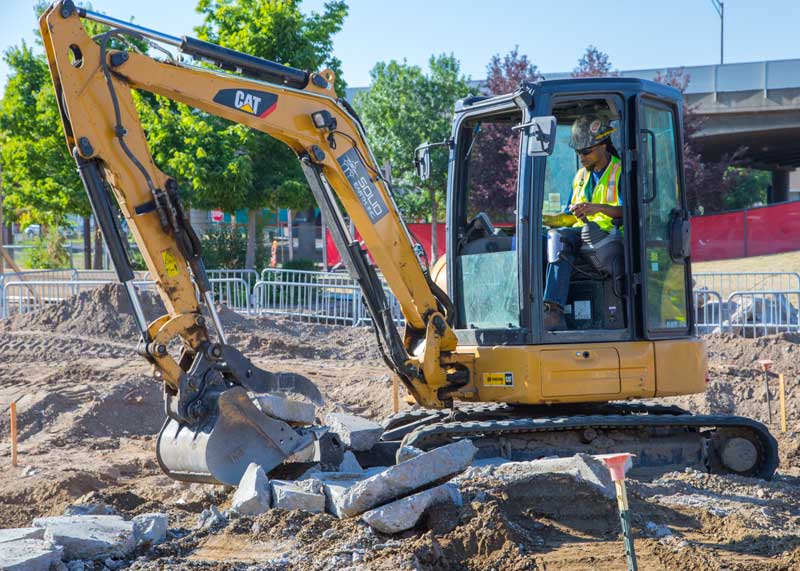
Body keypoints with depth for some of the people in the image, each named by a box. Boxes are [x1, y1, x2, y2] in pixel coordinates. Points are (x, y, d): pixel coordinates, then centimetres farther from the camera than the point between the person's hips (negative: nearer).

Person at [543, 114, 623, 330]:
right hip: (580, 233, 6)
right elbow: (569, 216, 27)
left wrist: (598, 208, -25)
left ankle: (553, 309, -46)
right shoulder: (581, 176, 26)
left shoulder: (621, 172, 4)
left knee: (558, 238, -33)